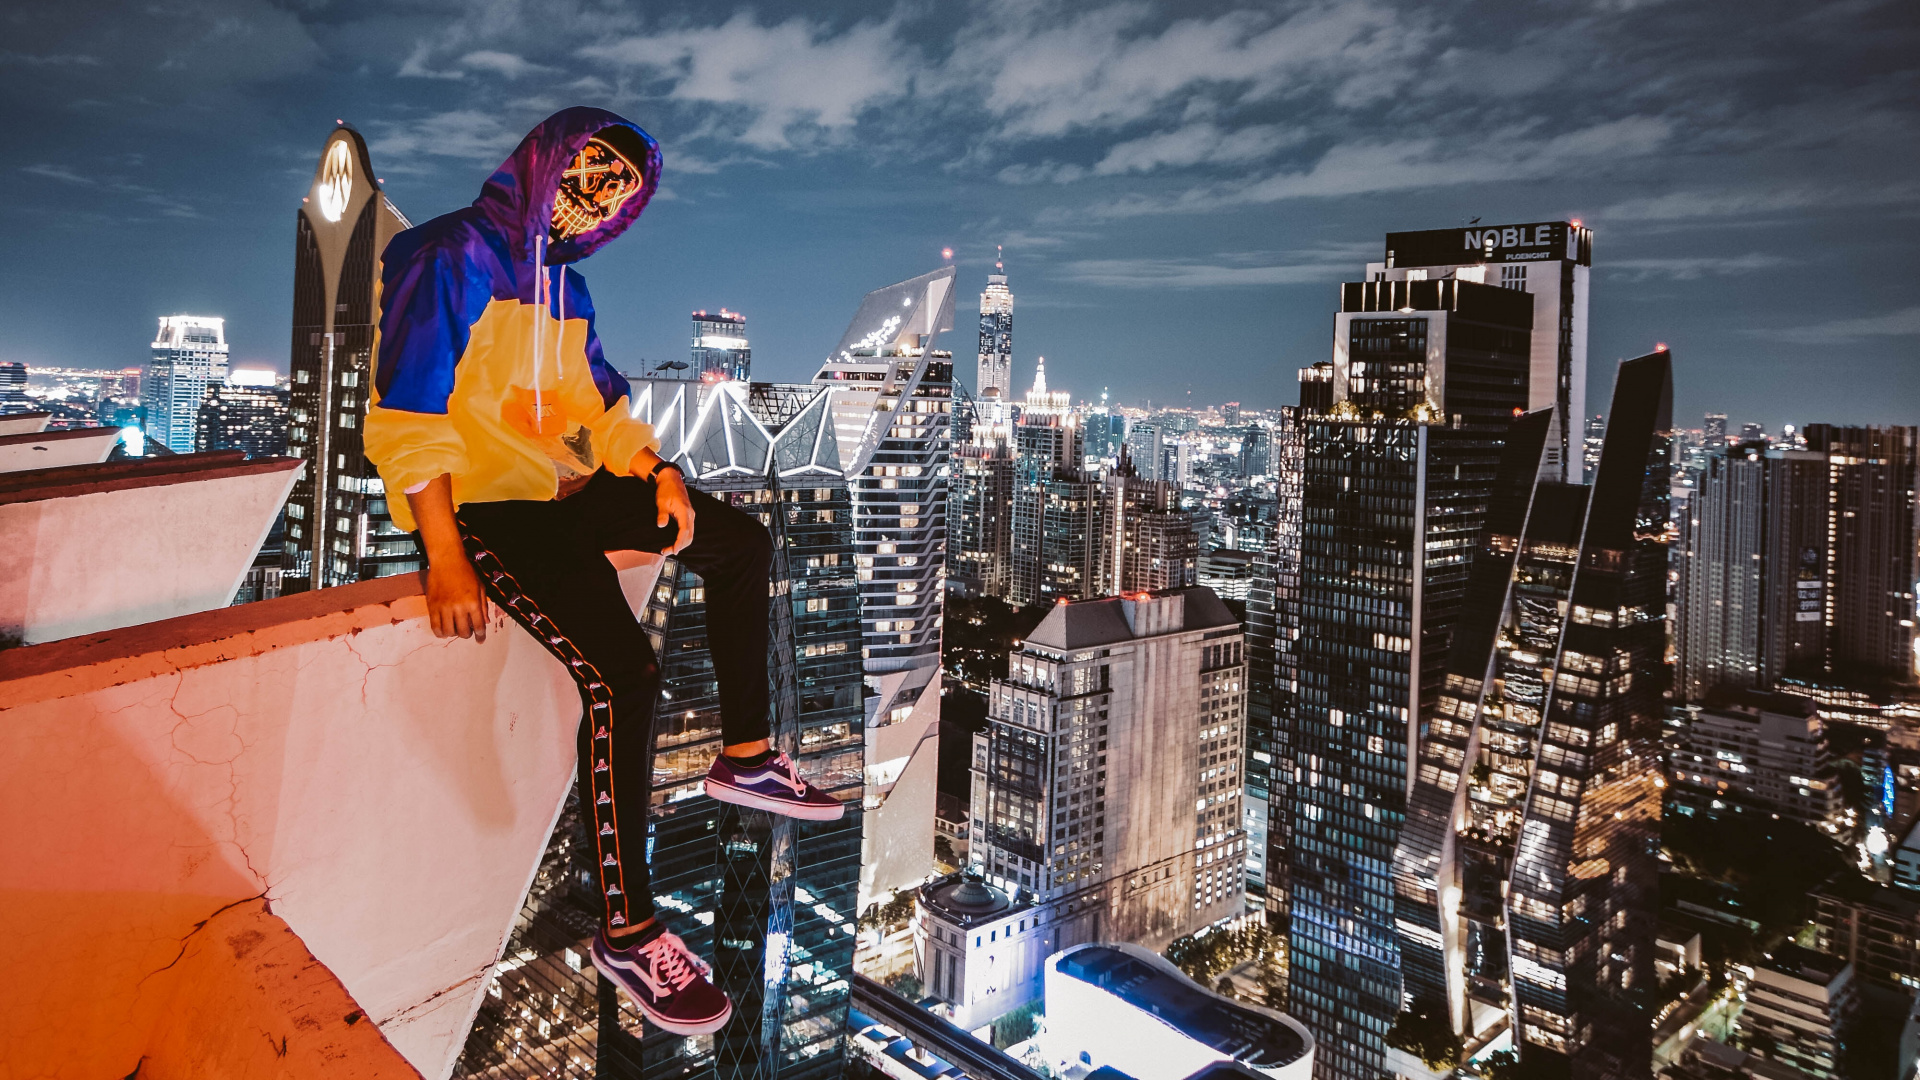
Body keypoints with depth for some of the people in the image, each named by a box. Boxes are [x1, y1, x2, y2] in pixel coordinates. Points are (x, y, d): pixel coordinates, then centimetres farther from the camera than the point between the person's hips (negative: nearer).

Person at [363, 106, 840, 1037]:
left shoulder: (564, 281, 17)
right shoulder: (448, 257, -9)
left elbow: (599, 400, 22)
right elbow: (406, 417, -17)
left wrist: (658, 468, 2)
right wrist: (445, 560, -24)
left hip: (567, 490, 9)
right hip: (482, 503, -9)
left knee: (743, 544, 9)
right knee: (624, 674, -25)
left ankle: (746, 757, 17)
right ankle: (627, 932, -13)